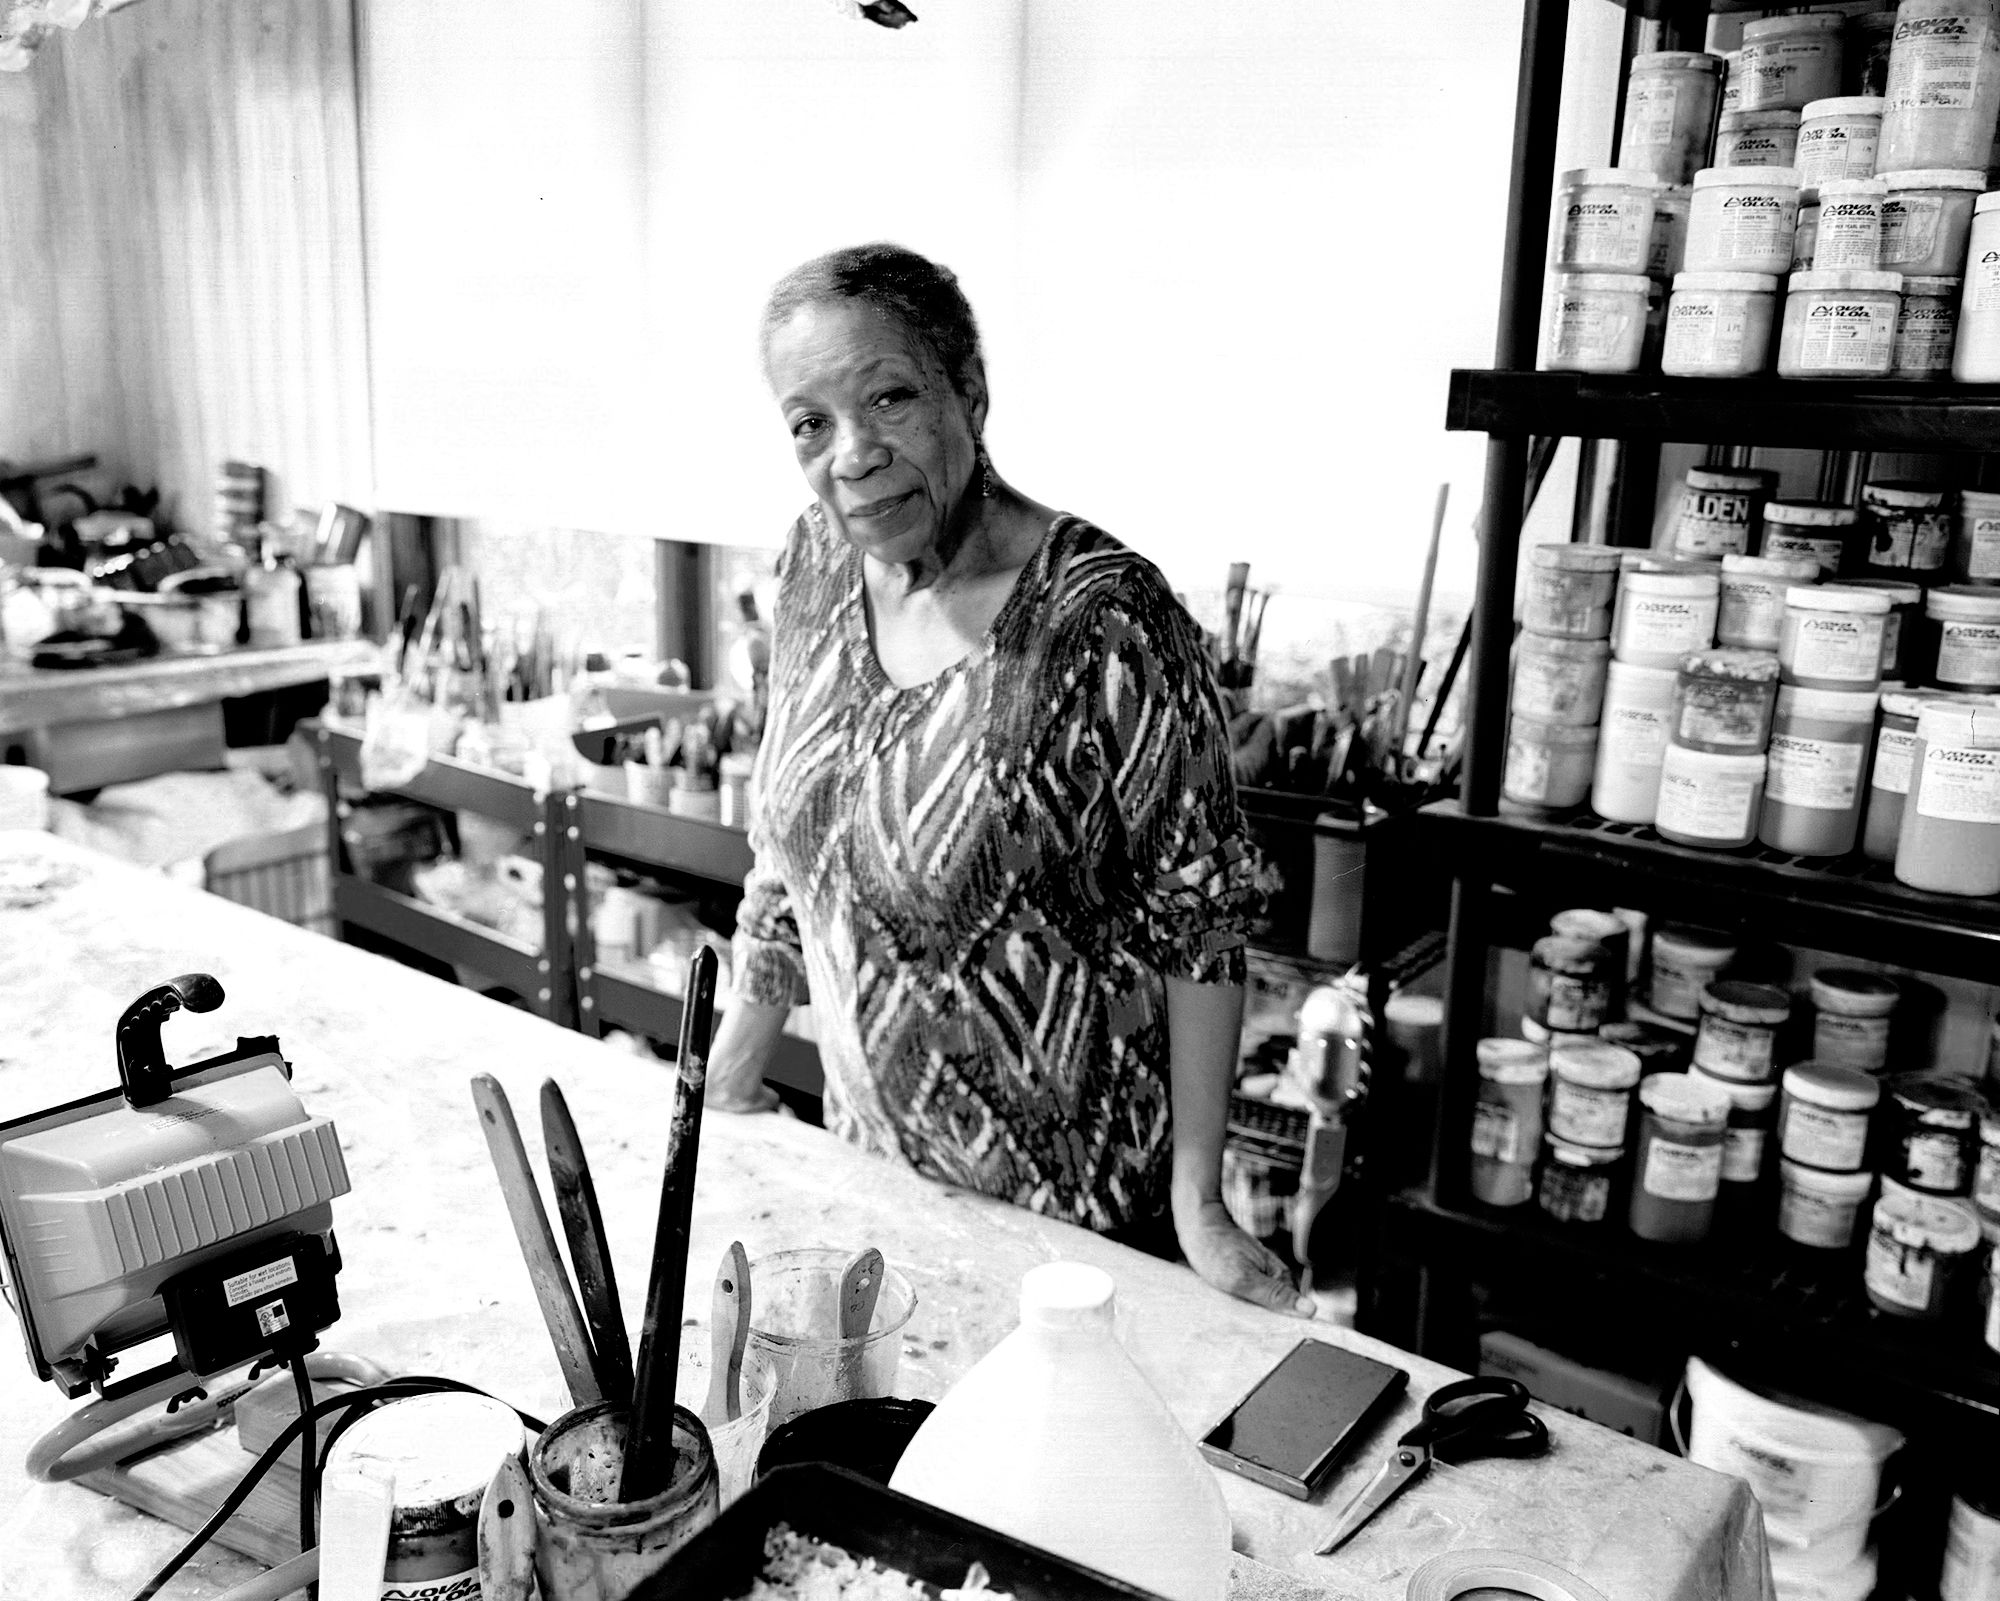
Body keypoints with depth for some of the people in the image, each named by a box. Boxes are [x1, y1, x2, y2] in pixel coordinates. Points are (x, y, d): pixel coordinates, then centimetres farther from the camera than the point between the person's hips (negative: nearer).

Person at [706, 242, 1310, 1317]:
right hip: (870, 1161, 6)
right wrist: (729, 1075, 9)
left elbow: (1196, 922, -17)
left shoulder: (1105, 621, -24)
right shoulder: (820, 566, -4)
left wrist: (1200, 1206, -17)